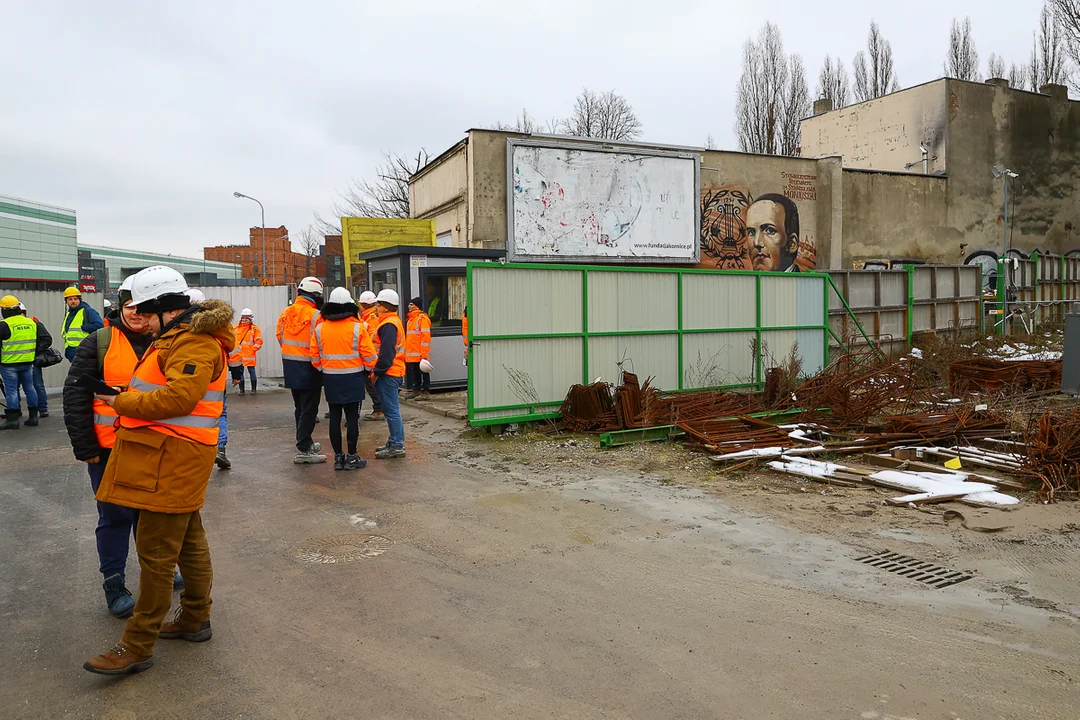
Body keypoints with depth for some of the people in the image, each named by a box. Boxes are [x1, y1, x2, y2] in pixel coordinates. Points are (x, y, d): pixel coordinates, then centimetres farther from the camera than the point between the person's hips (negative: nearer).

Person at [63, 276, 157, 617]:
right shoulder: (100, 342, -6)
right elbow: (75, 394, -6)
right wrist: (84, 445, -9)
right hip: (109, 447, -3)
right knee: (115, 515, 5)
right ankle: (113, 583, 20)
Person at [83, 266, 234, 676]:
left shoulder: (195, 343, -18)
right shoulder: (179, 338, 18)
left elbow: (178, 397, -27)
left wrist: (121, 402, -15)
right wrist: (128, 399, 4)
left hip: (173, 460, -11)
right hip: (169, 457, 11)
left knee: (156, 553, -3)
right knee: (188, 541, 19)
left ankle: (137, 647, 7)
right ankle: (195, 619, 33)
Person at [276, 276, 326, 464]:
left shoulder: (285, 313, 3)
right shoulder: (316, 315, -18)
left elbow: (280, 336, 12)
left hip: (290, 366, 7)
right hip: (309, 369, -7)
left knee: (300, 408, 19)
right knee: (309, 410, 0)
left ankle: (305, 443, 31)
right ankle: (303, 450, 0)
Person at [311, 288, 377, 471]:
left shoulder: (320, 328, 1)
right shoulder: (357, 327, -10)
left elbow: (314, 356, 3)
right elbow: (369, 354, -9)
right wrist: (369, 370, 8)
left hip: (330, 379, 3)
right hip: (352, 378, -3)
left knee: (335, 417, 9)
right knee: (352, 417, 3)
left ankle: (338, 456, 15)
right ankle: (352, 457, 7)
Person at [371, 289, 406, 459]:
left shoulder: (388, 325, -16)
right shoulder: (394, 321, 17)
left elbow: (386, 353, -22)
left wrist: (377, 372, -16)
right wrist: (378, 370, 19)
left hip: (388, 374, -11)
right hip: (393, 373, 11)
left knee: (391, 410, -6)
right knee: (391, 410, 16)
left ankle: (397, 446, -2)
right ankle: (395, 442, 24)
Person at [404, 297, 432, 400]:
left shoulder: (422, 318, -11)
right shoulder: (410, 318, 18)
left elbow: (426, 336, -17)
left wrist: (424, 353, -21)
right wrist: (406, 350, 20)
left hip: (420, 353, -9)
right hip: (411, 353, 9)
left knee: (423, 371, -2)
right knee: (414, 372, 15)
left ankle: (426, 392, 2)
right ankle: (416, 390, 24)